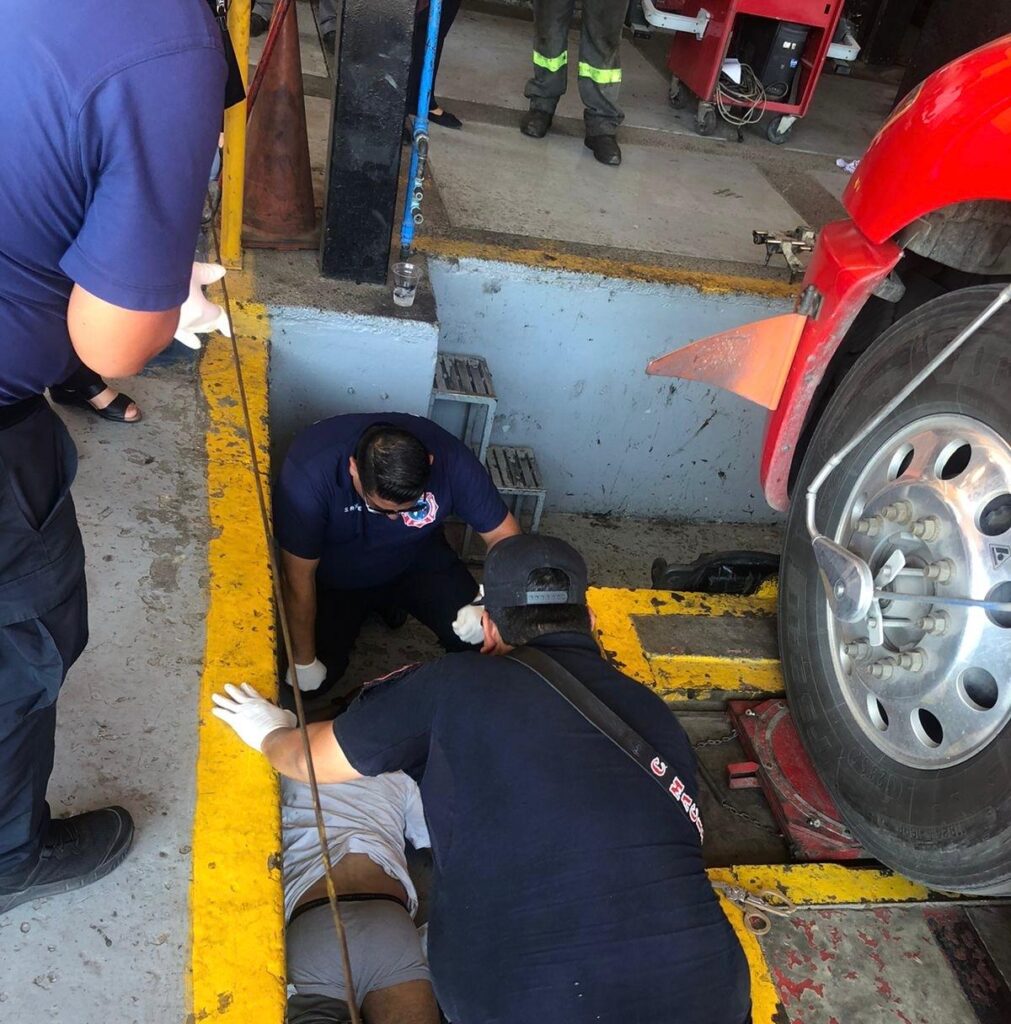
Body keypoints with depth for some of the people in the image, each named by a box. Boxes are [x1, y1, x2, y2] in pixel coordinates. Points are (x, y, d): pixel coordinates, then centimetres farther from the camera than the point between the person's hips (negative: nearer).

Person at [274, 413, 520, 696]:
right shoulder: (309, 472, -37)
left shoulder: (450, 459, -31)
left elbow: (504, 535, -20)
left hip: (417, 559, 1)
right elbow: (298, 577, -26)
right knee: (313, 683, -11)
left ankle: (391, 603, 15)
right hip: (335, 575, -1)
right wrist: (303, 661, -17)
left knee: (479, 640, -14)